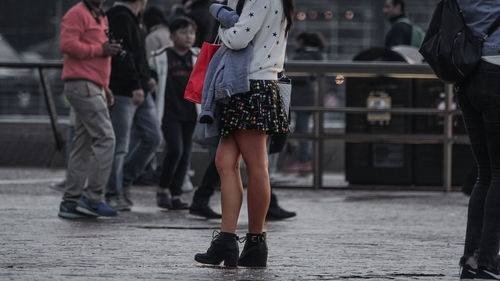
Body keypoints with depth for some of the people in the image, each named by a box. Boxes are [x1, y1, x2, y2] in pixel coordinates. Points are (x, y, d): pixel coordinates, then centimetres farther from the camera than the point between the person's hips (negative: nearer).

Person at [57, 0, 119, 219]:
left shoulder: (100, 18, 23)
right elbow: (67, 44, -19)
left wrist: (104, 87, 20)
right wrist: (99, 49, -16)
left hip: (92, 88, 10)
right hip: (81, 85, -10)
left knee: (83, 146, 8)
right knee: (105, 138, -15)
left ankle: (71, 201, 9)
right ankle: (92, 198, -15)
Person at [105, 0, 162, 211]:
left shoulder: (132, 18, 18)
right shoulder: (120, 18, -14)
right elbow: (123, 55, -23)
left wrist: (146, 77, 24)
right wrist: (135, 86, -26)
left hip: (140, 91, 10)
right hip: (122, 91, -10)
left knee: (153, 137, 8)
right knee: (120, 145, -5)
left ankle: (125, 180, 18)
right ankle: (114, 194, 2)